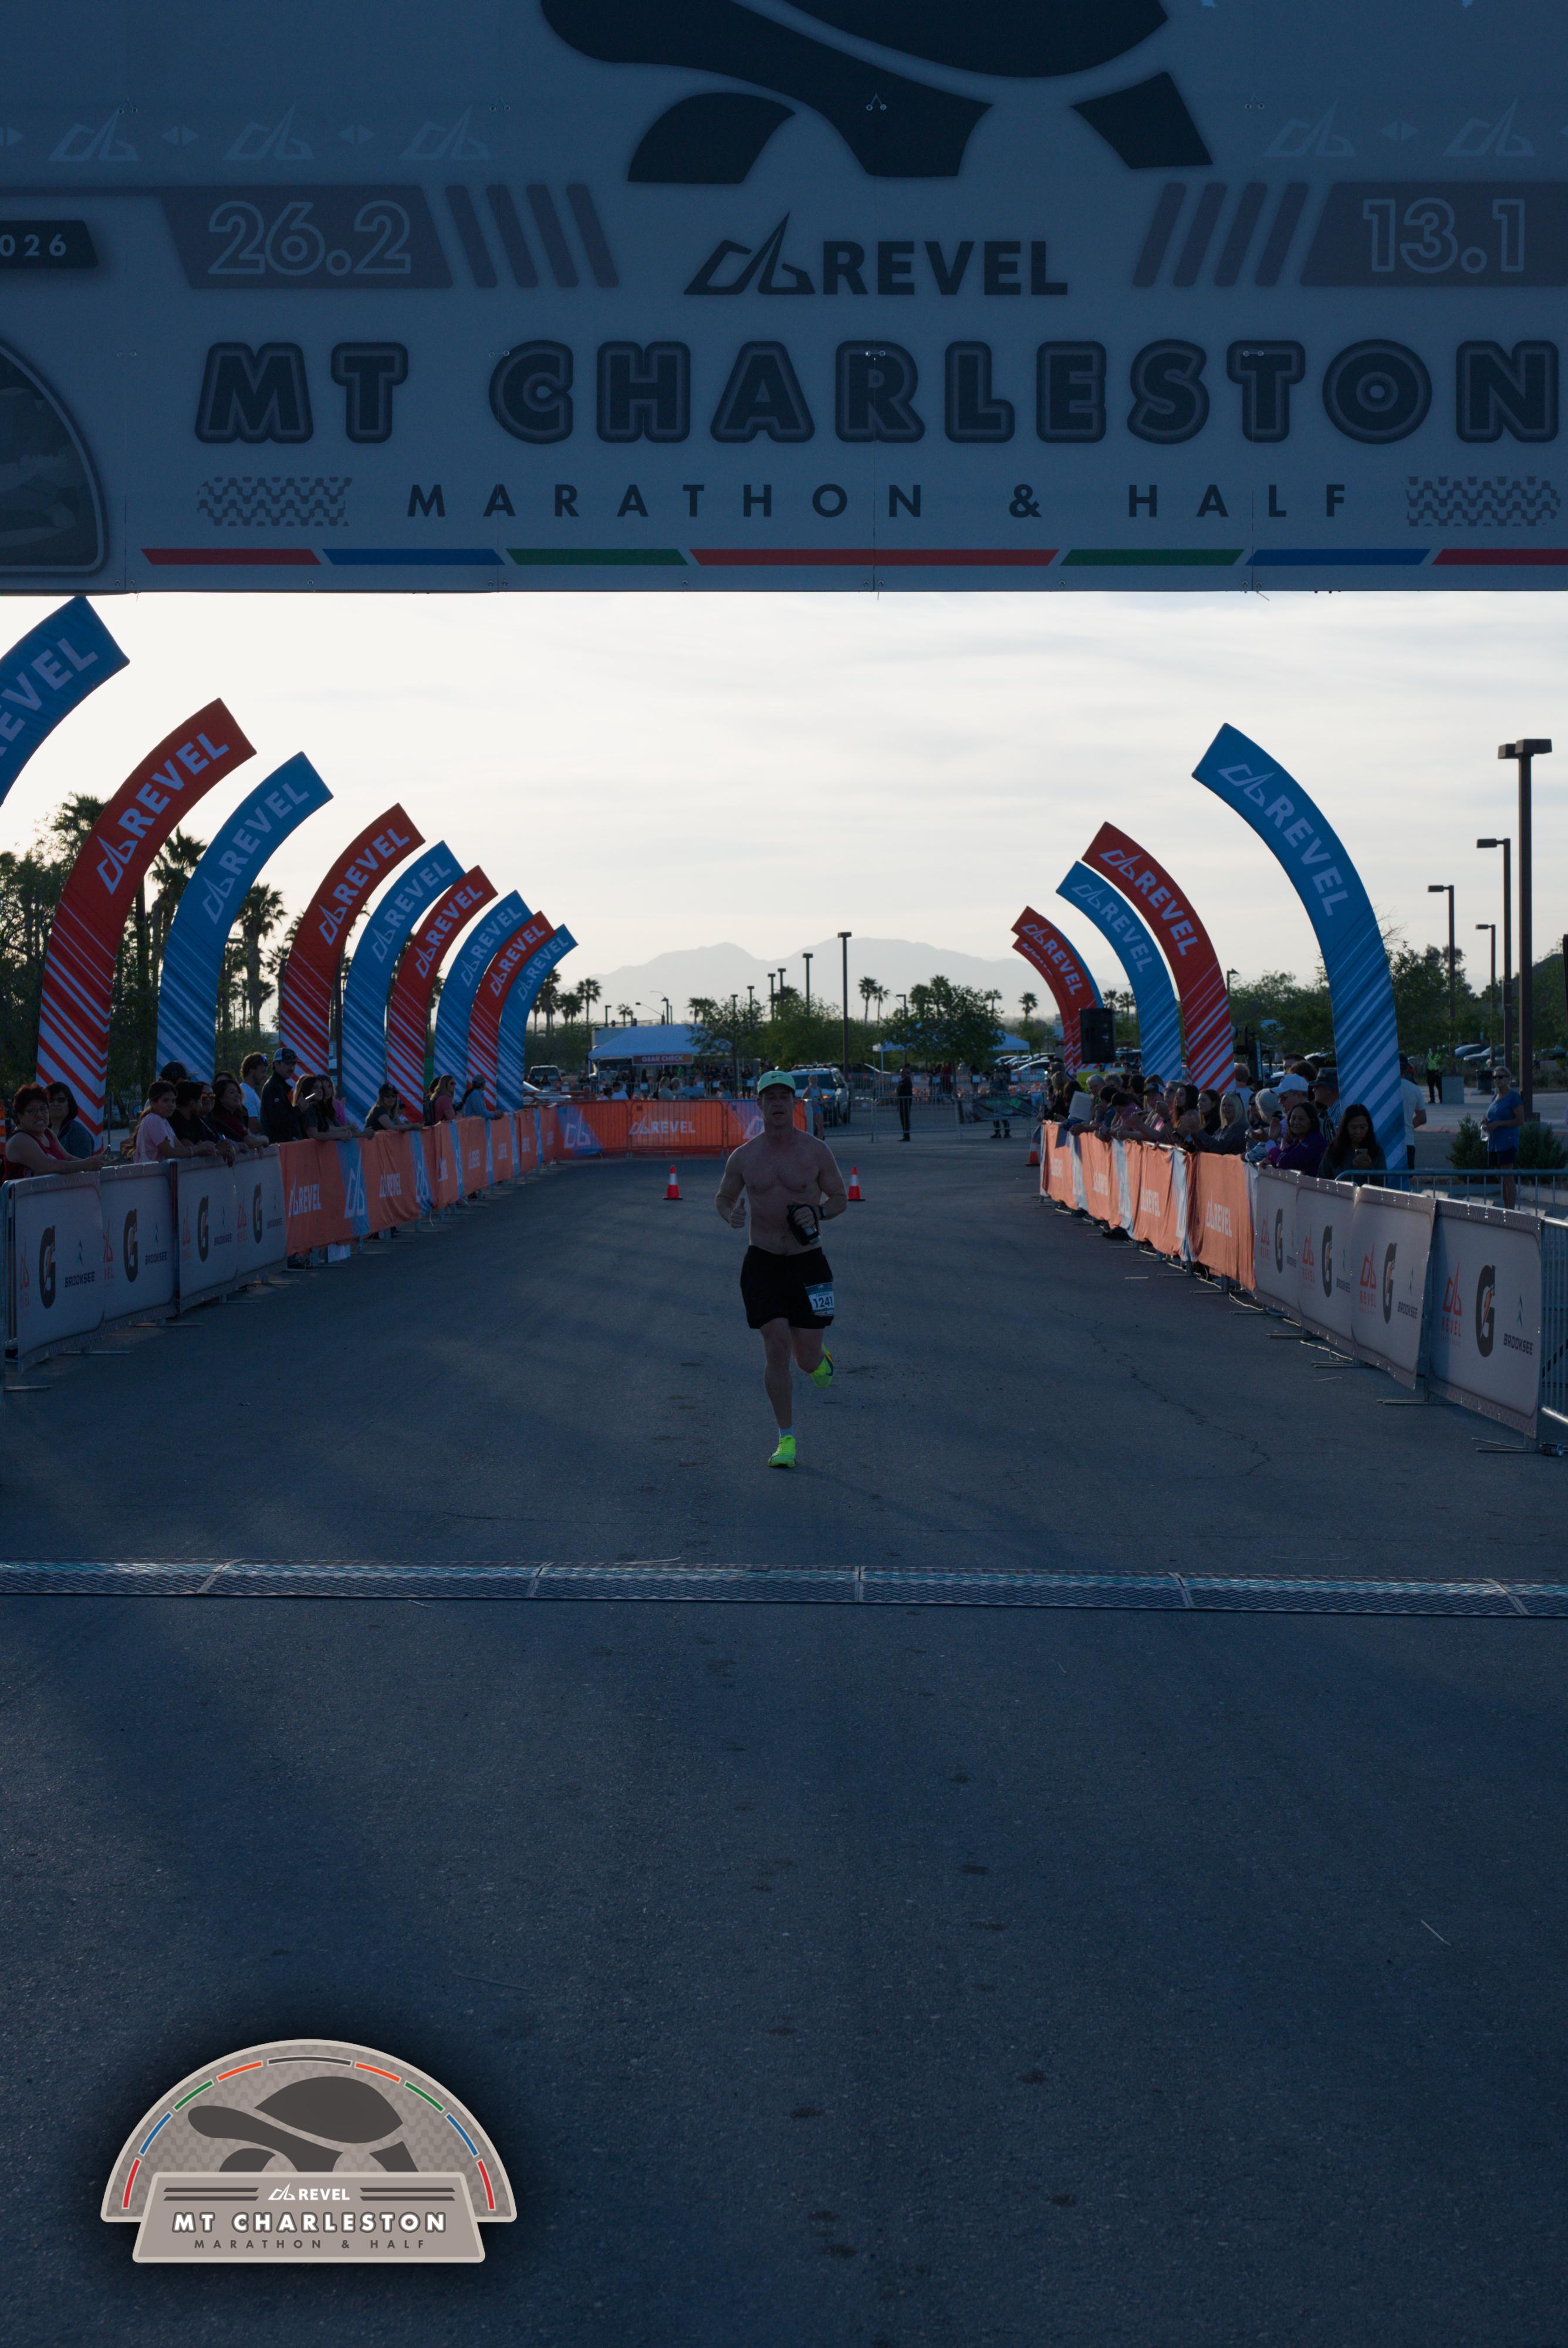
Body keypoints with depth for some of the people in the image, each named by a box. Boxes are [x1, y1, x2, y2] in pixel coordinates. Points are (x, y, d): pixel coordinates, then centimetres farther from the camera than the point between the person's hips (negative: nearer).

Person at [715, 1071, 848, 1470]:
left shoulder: (816, 1151, -3)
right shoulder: (743, 1157, 1)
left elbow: (840, 1197, 5)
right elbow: (723, 1197, 14)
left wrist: (817, 1213, -16)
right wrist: (731, 1215, -10)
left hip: (807, 1262, 0)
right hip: (762, 1262, 1)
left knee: (807, 1356, -2)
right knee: (776, 1346, -8)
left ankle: (819, 1361, 39)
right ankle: (786, 1440, 3)